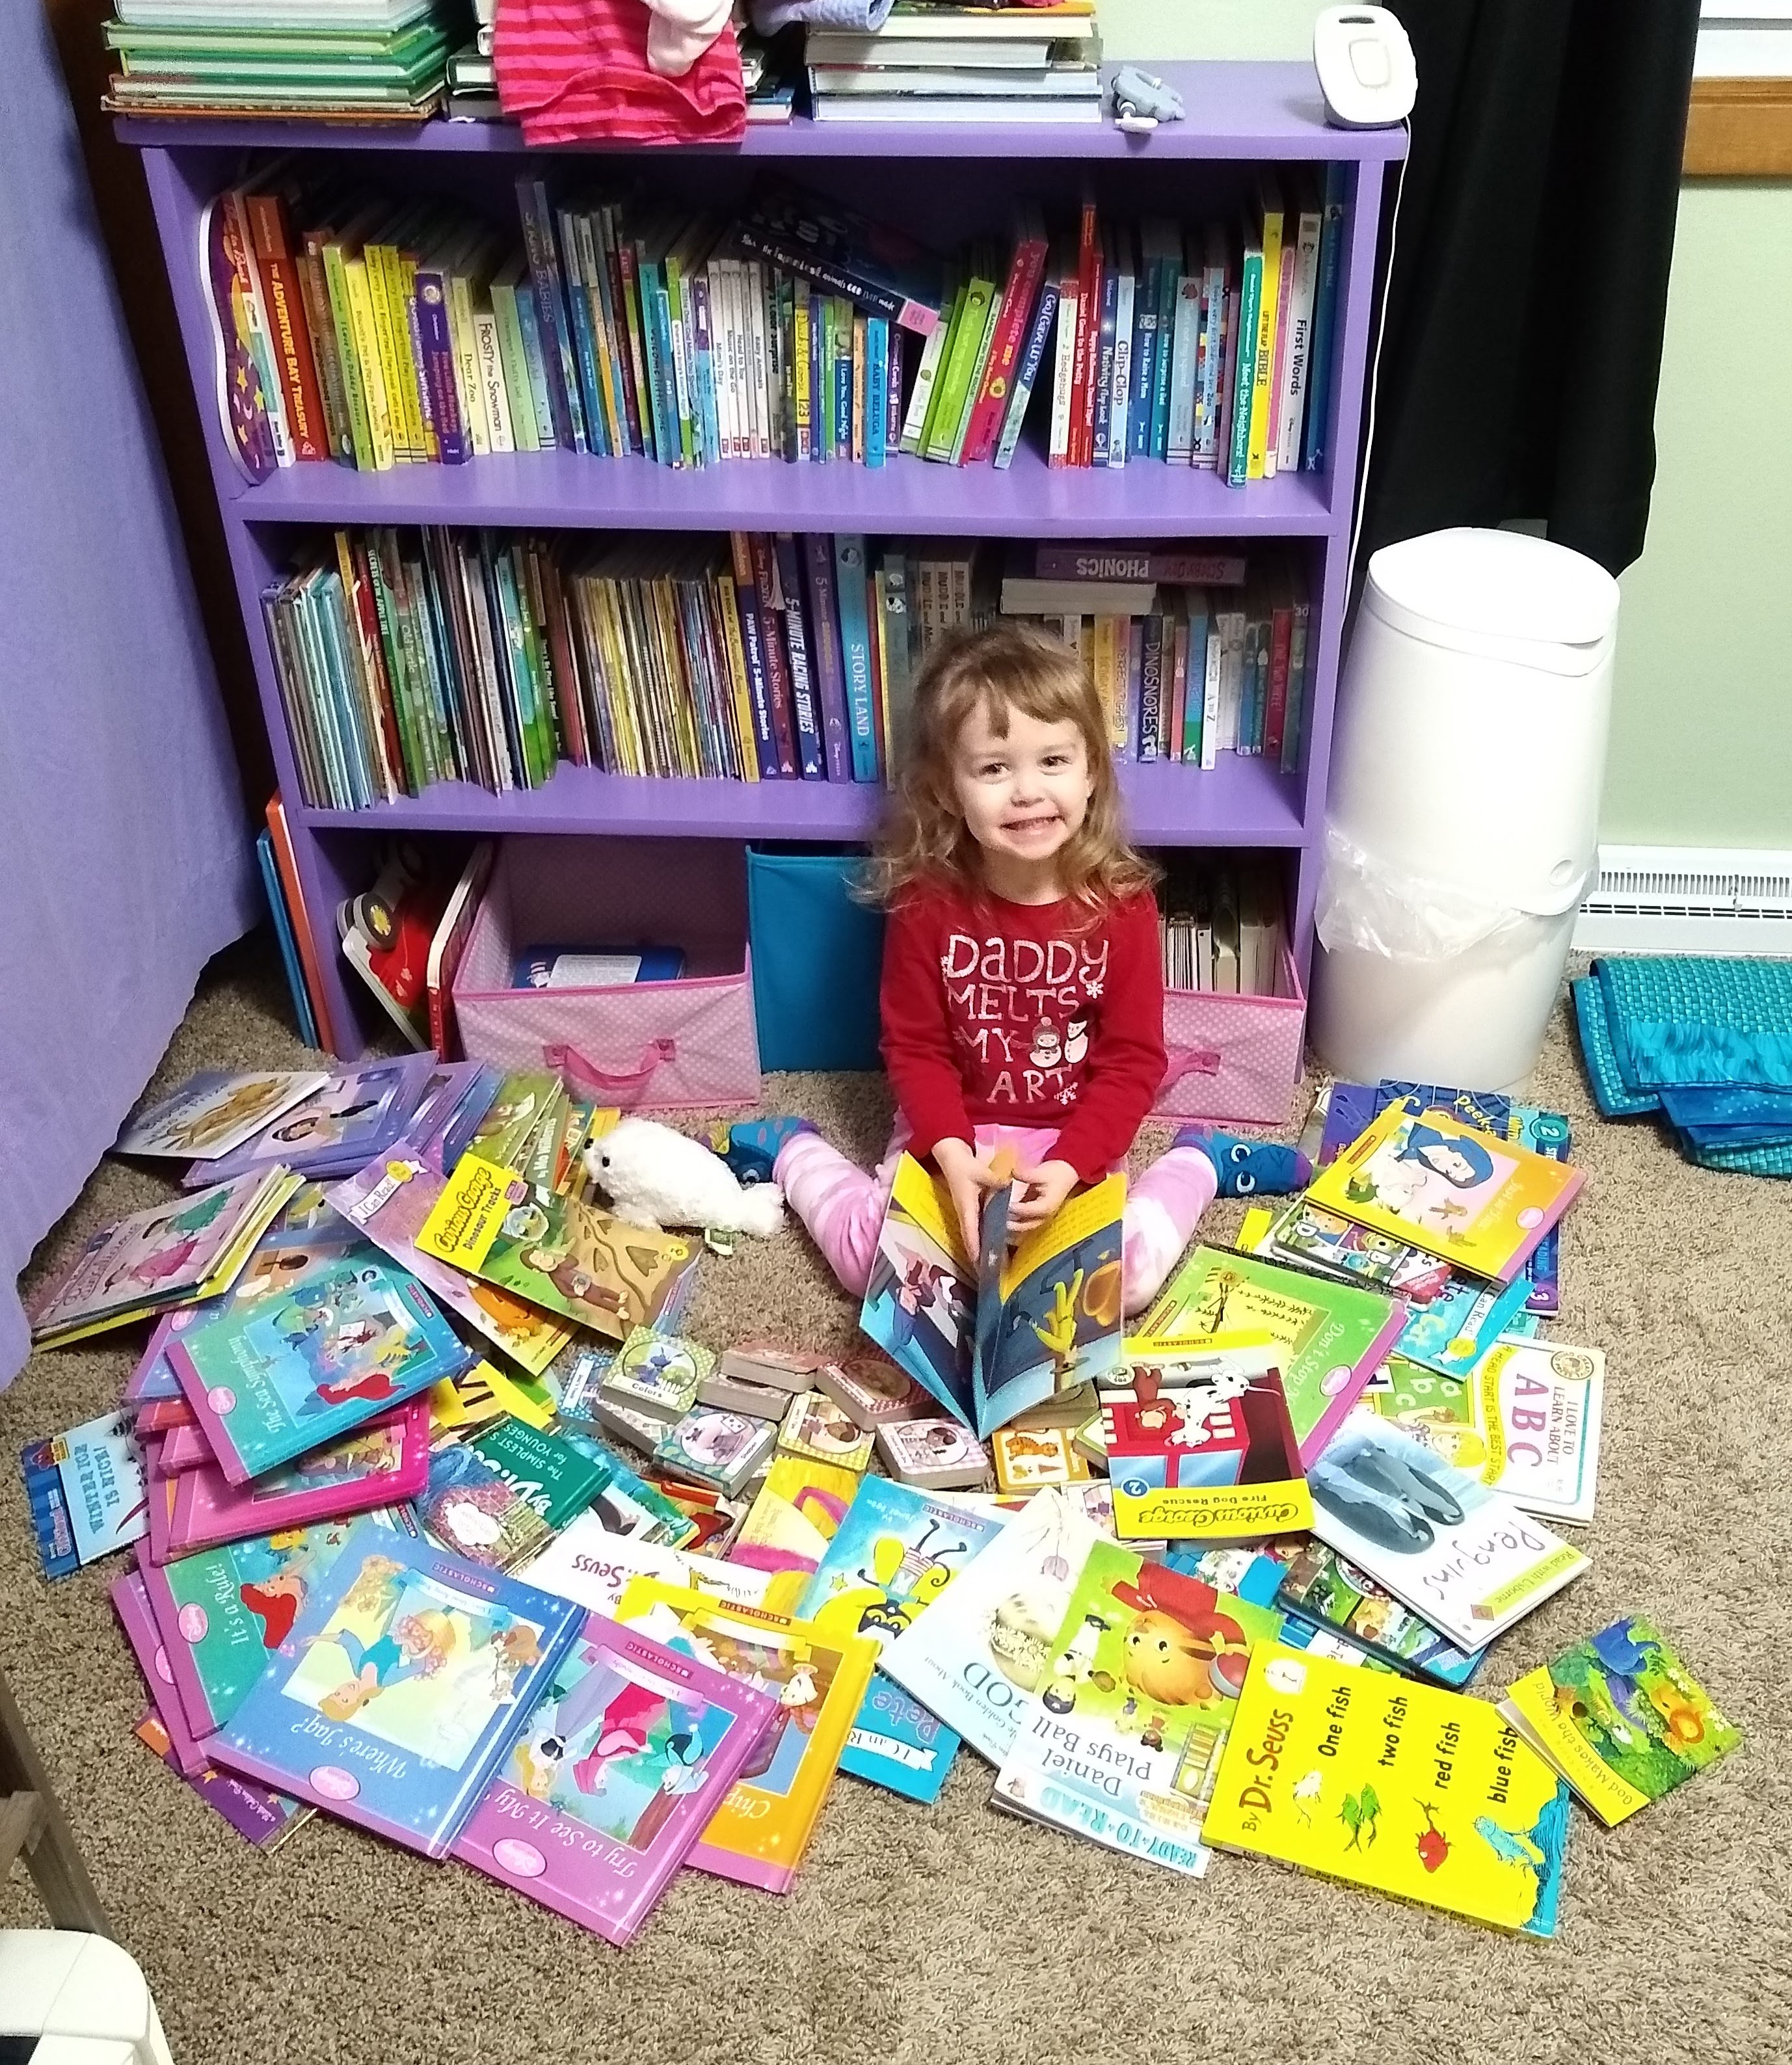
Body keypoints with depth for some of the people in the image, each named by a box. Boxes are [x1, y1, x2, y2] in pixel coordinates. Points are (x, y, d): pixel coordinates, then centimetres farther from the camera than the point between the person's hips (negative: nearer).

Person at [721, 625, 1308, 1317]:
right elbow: (914, 1047, -8)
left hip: (1074, 1144, 0)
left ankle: (1198, 1161, 11)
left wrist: (1066, 1168, -25)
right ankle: (791, 1151, 15)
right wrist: (953, 1157, -24)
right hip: (955, 1136, 0)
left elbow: (1132, 1061, -11)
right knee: (873, 1264, -15)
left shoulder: (1122, 905, -15)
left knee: (1129, 1279, -18)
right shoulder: (927, 903, -15)